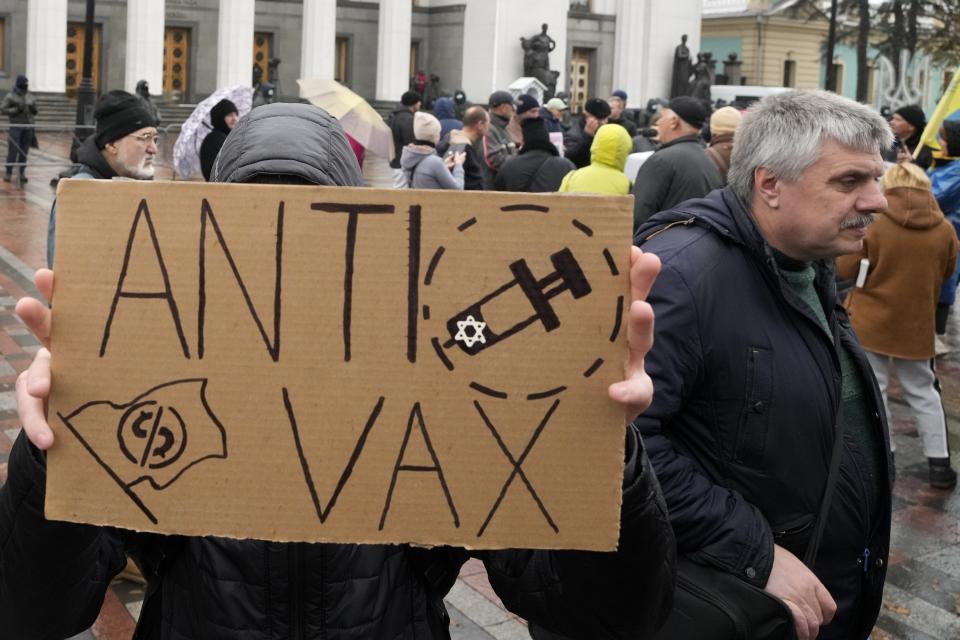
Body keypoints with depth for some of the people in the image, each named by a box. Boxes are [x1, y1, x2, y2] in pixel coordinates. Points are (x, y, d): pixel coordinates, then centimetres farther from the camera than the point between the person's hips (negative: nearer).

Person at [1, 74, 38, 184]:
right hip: (16, 126, -4)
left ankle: (22, 173, 10)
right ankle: (8, 173, 2)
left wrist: (33, 109, -4)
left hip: (28, 126, 4)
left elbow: (35, 111, 20)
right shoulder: (10, 96, -3)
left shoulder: (30, 96, 12)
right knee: (13, 150, -6)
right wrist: (16, 110, -16)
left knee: (24, 151, 4)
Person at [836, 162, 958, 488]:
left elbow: (845, 270, -8)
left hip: (870, 323, -3)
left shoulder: (872, 225, -15)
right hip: (916, 326, 3)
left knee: (872, 392, 8)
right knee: (923, 392, 15)